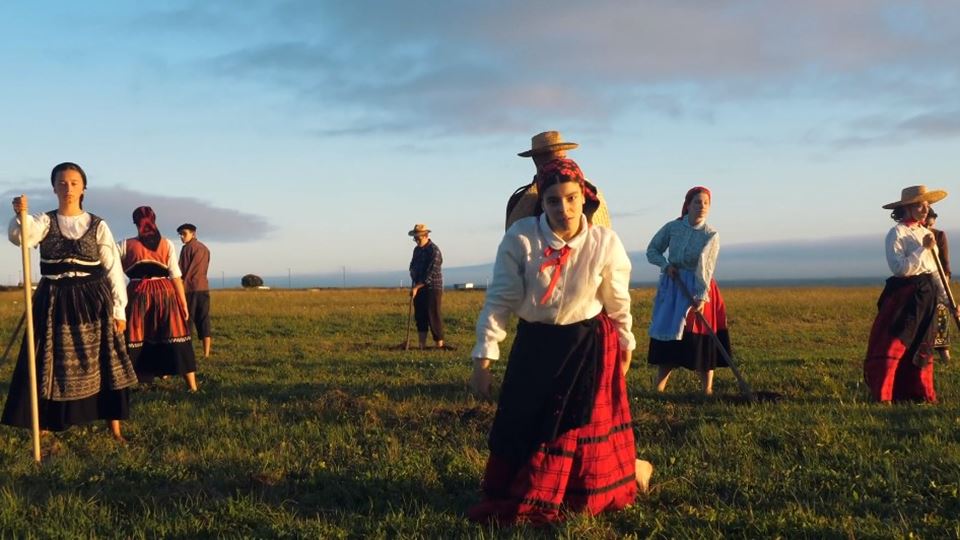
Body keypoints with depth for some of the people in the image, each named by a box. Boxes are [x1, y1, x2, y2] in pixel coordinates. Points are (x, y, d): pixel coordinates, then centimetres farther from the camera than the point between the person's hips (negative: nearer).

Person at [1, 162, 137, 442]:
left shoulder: (98, 226, 3)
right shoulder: (44, 222, 3)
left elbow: (113, 268, 2)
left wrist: (119, 309, -3)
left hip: (92, 301, 0)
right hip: (54, 303, 1)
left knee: (105, 365, 1)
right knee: (51, 366, 4)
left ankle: (115, 429, 9)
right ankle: (45, 430, 11)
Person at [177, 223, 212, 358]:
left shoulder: (187, 248, -5)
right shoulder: (205, 249, 15)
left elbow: (184, 270, -8)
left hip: (190, 289, -6)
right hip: (204, 288, 6)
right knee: (203, 321, 5)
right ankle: (206, 353, 2)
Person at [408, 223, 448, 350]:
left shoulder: (434, 251, -14)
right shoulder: (417, 249, 11)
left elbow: (430, 274, -20)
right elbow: (413, 267, 24)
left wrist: (416, 287, -21)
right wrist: (414, 284, 6)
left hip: (432, 288, -7)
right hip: (419, 288, 7)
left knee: (433, 316, -8)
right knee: (420, 317, 6)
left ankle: (439, 344, -3)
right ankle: (422, 345, 8)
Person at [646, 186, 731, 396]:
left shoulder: (711, 235, -5)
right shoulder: (672, 227, -1)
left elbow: (706, 268, -13)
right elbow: (652, 250, 8)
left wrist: (701, 297, -24)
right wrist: (665, 264, -11)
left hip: (699, 290, -1)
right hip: (671, 288, 1)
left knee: (702, 340, -2)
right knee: (668, 336, 2)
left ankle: (707, 390, 5)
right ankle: (657, 389, 8)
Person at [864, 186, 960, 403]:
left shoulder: (925, 233, 13)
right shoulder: (896, 234, -9)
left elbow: (934, 271, 16)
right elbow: (900, 268, -19)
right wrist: (923, 249, -19)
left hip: (926, 297, 7)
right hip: (904, 296, -7)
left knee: (921, 349, 12)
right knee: (892, 344, -7)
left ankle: (920, 393, 20)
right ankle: (881, 396, -2)